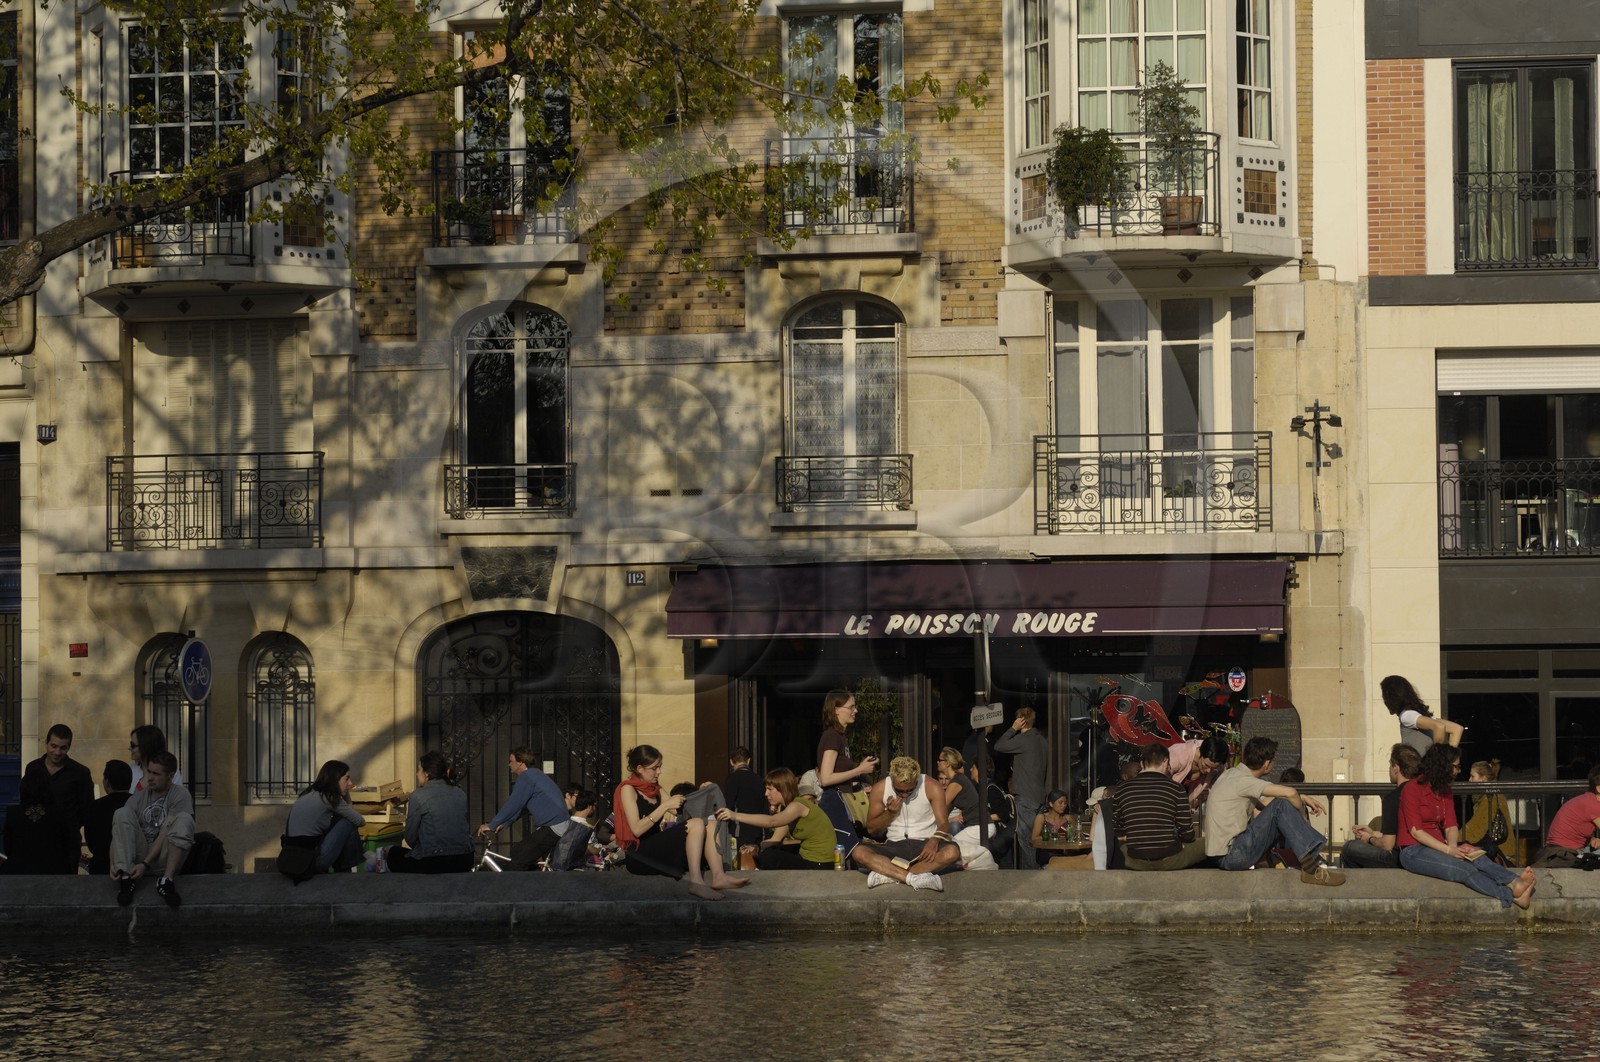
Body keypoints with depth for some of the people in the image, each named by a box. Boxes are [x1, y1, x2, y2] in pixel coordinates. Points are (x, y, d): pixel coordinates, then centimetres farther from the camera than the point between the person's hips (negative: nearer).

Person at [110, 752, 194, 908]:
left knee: (184, 819, -27)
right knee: (122, 813, -17)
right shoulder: (138, 798, 8)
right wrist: (113, 864, -18)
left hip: (165, 858, -3)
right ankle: (125, 878, -29)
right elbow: (117, 835, -1)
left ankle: (167, 880, -37)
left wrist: (145, 864, -22)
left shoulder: (180, 794, -3)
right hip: (141, 853, 3)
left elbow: (165, 835, -13)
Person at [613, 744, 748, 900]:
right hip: (640, 856, -9)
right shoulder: (627, 790, -7)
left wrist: (699, 793, 12)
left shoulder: (654, 789, 19)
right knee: (696, 824, -22)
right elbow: (636, 829, -18)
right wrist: (665, 805, -19)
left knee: (710, 826, -4)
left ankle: (718, 876, -24)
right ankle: (696, 881, -34)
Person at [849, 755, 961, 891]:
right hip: (894, 846, 1)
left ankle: (887, 875, -37)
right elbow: (871, 829, 8)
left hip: (925, 845, -1)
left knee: (952, 852, -35)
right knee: (858, 852, -28)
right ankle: (914, 878, -41)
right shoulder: (880, 790, -1)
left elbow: (943, 824, -8)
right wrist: (890, 813, -12)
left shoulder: (932, 787, -5)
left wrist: (934, 841, -31)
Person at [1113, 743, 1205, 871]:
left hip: (1136, 863, 3)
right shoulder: (1176, 789, -8)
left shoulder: (1121, 790, 1)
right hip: (1170, 860, -3)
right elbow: (1187, 835, -4)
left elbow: (1120, 836, 7)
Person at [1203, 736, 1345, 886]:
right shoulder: (1241, 780, -16)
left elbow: (1264, 805, 23)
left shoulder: (1233, 774, 14)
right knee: (1281, 807, -17)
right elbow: (1290, 793, -25)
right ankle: (1311, 868, -23)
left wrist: (1302, 799, 15)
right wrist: (1300, 810, -5)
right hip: (1230, 855, -10)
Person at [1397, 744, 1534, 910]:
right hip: (1413, 851, -7)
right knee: (1464, 869, -31)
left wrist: (1453, 846, -17)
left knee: (1477, 859, -25)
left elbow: (1451, 826, 7)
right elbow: (1416, 831, -15)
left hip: (1438, 847, 7)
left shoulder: (1445, 792, 16)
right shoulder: (1412, 789, -9)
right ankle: (1512, 896, -50)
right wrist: (1448, 850, -23)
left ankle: (1515, 883, -50)